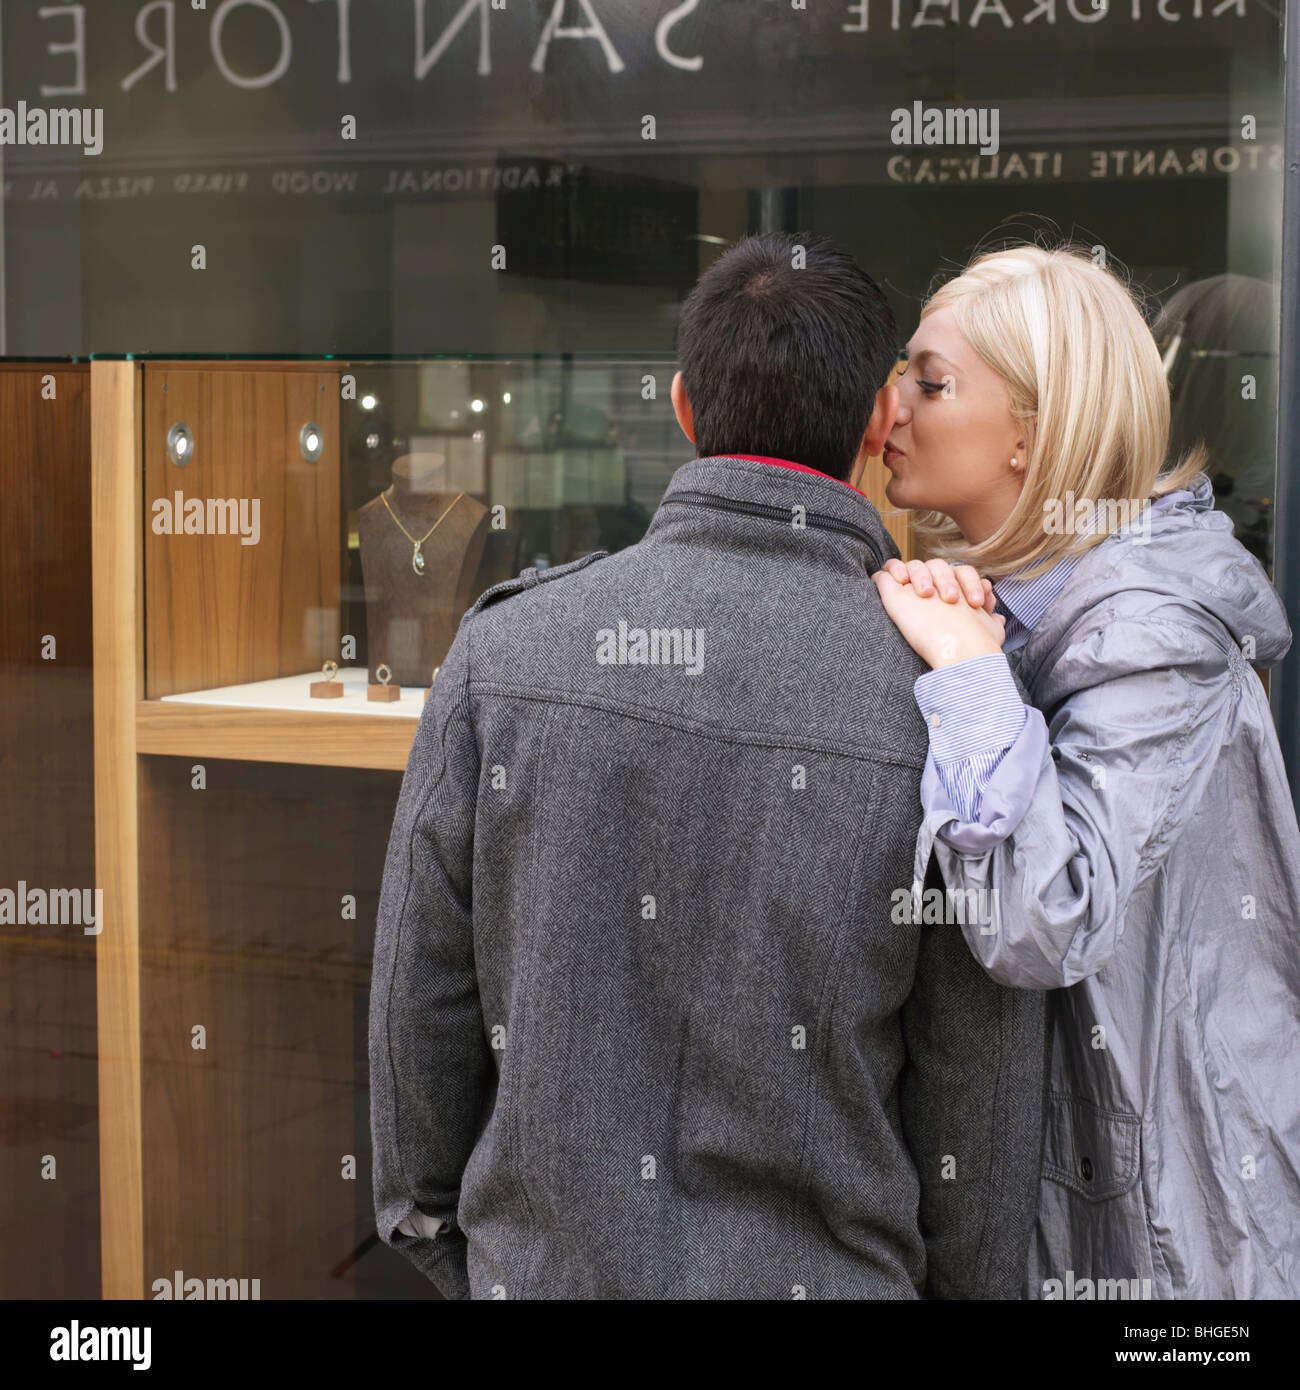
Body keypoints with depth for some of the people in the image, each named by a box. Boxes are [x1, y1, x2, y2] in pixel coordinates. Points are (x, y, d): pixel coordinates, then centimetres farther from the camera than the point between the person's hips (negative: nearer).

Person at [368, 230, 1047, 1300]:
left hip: (537, 1263, 1)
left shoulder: (504, 647, -8)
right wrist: (970, 1285, 8)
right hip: (818, 1272, -1)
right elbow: (976, 1100, -7)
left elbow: (420, 1002, -2)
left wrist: (434, 1226, 12)